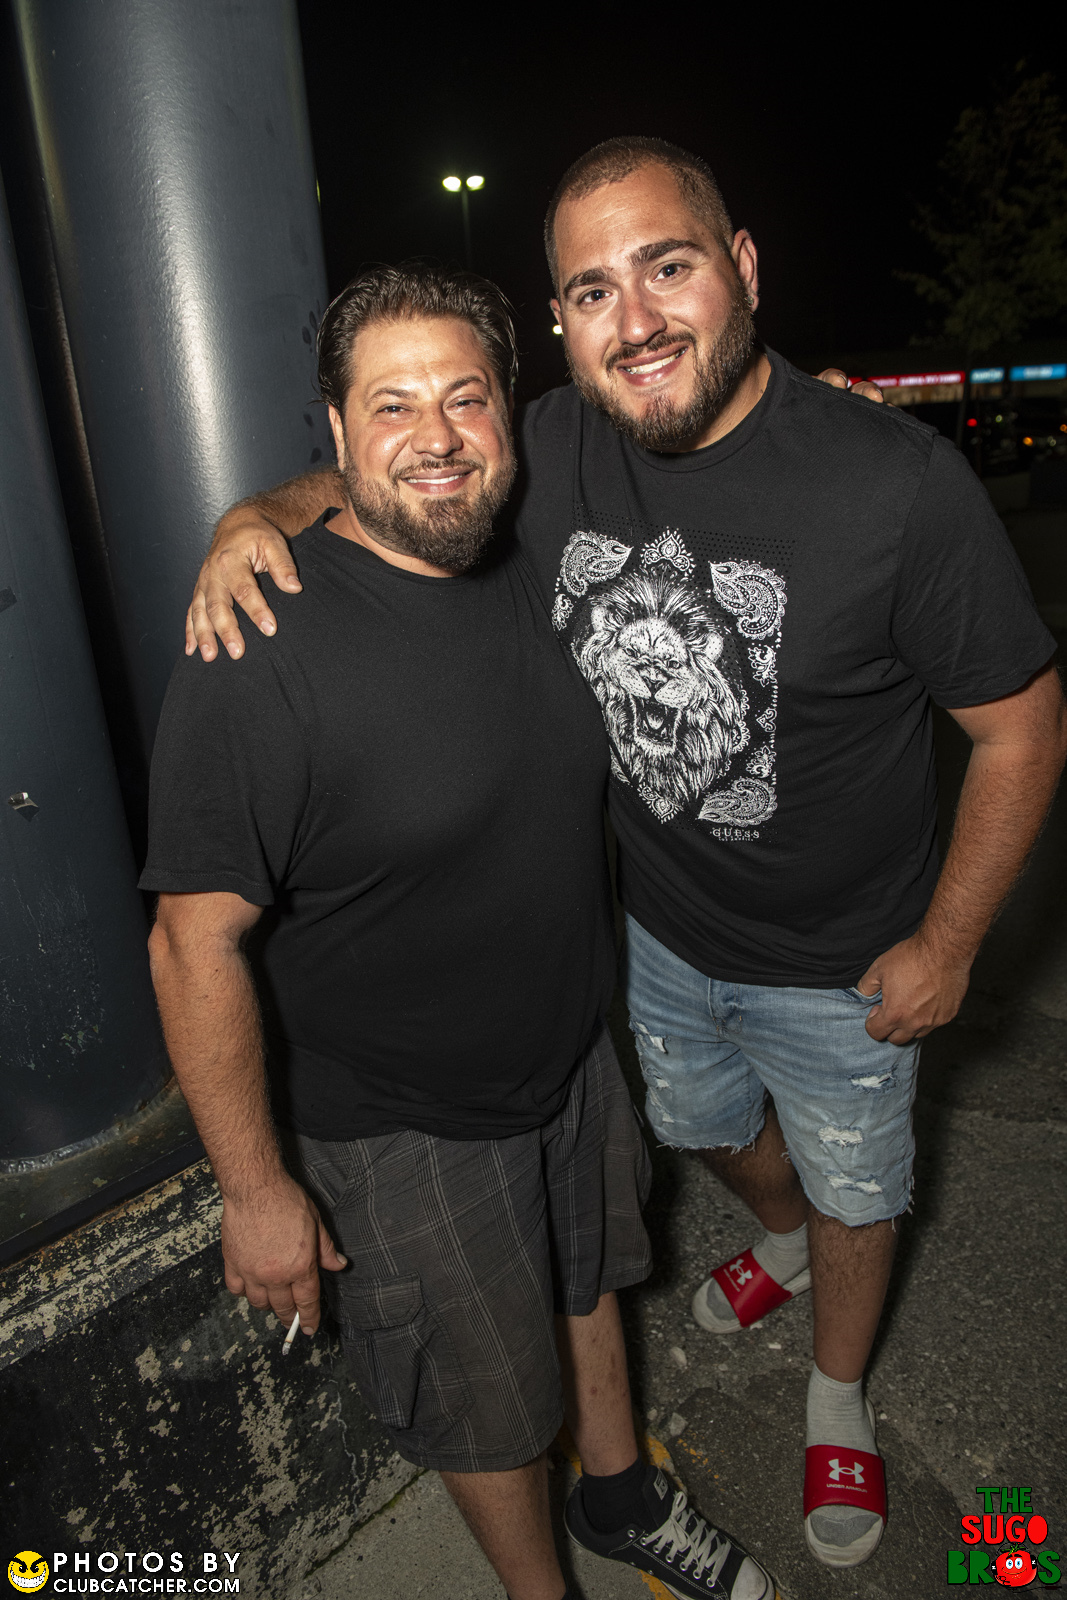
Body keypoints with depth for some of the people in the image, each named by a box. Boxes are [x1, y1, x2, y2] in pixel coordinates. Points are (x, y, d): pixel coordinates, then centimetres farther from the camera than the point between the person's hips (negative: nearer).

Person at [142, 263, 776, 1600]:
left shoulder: (533, 572, -5)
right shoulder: (260, 648, -27)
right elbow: (197, 943, -23)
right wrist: (256, 1190, -17)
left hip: (575, 1058, 7)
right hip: (402, 1127, -6)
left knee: (586, 1286, 30)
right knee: (487, 1401, 18)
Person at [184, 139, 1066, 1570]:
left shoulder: (897, 483, -27)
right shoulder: (555, 455, -14)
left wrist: (948, 941, -12)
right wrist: (259, 517, -19)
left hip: (840, 966, -3)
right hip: (662, 929, 4)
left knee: (852, 1188, 22)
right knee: (708, 1127, 31)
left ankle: (839, 1399, 55)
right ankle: (783, 1240, 68)